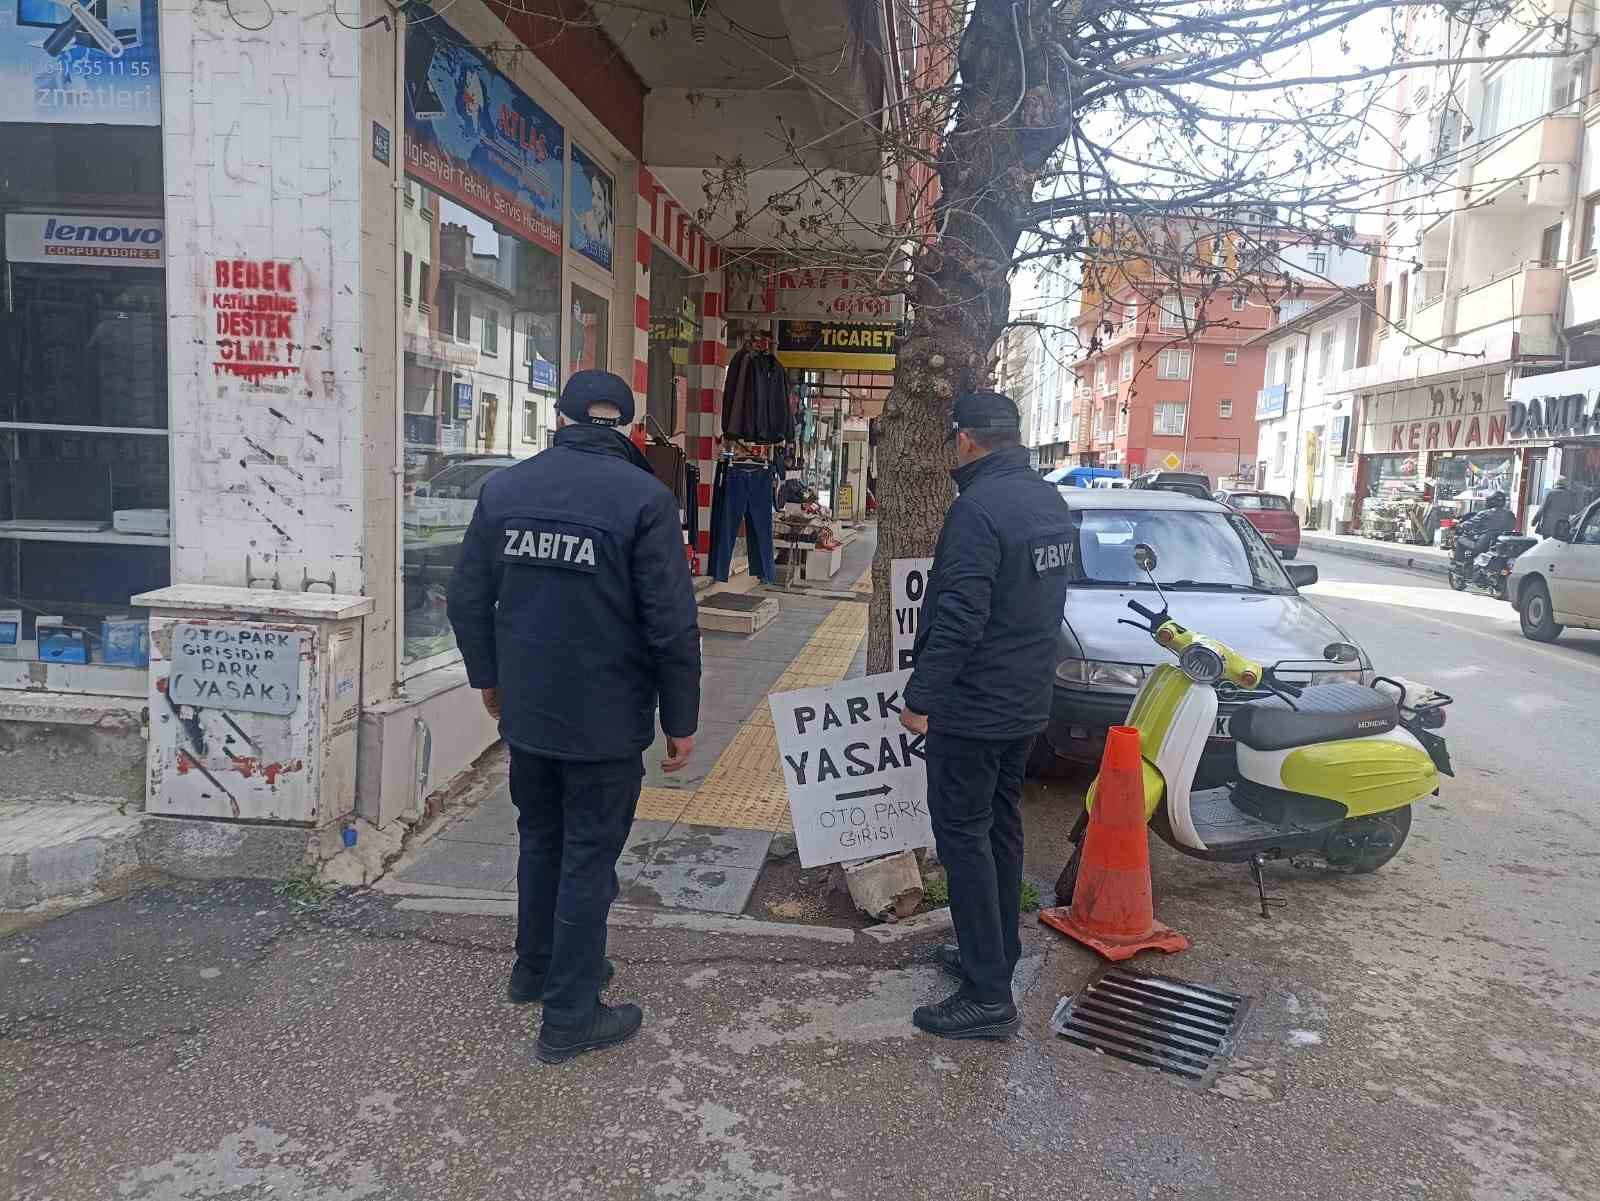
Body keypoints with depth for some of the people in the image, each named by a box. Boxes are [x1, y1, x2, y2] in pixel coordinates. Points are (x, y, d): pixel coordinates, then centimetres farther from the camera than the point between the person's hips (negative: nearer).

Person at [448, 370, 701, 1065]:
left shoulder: (504, 487, 0)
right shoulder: (644, 498, -15)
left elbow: (467, 598, 6)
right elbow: (672, 624, -17)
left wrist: (487, 676, 21)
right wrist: (681, 720, -6)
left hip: (524, 711, 5)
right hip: (605, 720, -5)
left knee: (540, 839, 24)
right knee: (588, 858, 8)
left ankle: (536, 969, 42)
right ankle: (570, 1016, 18)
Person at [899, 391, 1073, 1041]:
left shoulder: (978, 507, -21)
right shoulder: (1051, 501, 8)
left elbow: (959, 618, -25)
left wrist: (920, 696, -18)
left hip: (972, 707, -9)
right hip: (1027, 701, 9)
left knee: (963, 837, -1)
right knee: (1002, 827, 19)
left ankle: (988, 995, 3)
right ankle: (996, 955, 32)